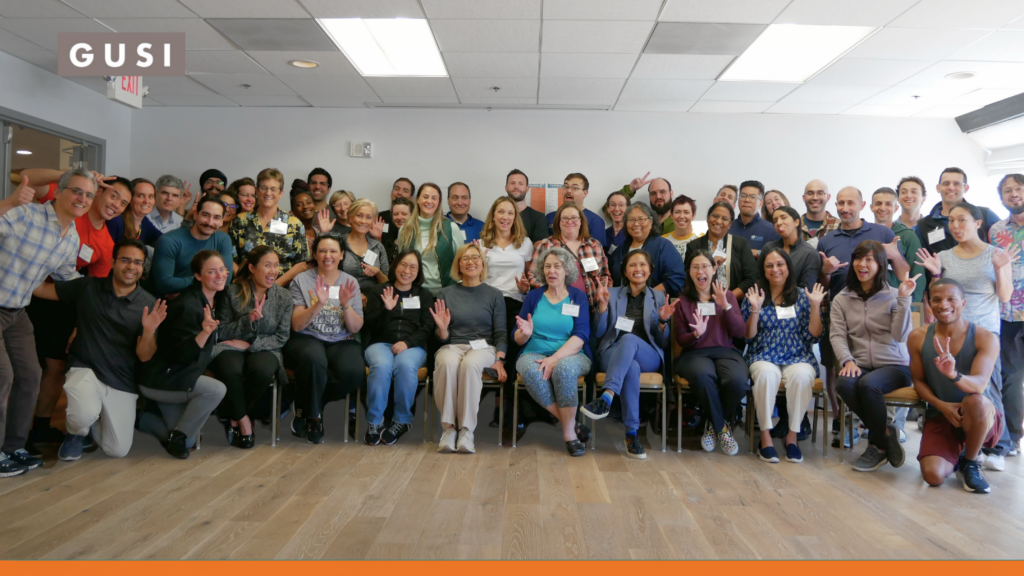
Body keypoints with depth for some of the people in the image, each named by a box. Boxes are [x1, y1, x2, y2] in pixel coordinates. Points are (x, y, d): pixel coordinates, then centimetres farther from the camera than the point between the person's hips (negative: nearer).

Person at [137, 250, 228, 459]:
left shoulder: (212, 300, 1)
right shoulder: (188, 307, -26)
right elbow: (180, 355, -29)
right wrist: (205, 332, -44)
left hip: (173, 379, 9)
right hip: (159, 380, -9)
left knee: (188, 442, 11)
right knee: (216, 389, -31)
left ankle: (141, 419, 28)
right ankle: (177, 436, -12)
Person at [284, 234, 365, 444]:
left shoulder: (350, 283, 10)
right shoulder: (302, 280, 4)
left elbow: (355, 328, 2)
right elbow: (296, 325, -6)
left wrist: (346, 304, -16)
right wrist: (318, 304, -20)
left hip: (341, 342, 2)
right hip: (307, 339, -2)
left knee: (354, 371, -31)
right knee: (313, 359, -39)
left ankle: (309, 406, -3)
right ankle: (311, 416, -13)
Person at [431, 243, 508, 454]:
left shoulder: (494, 294, 12)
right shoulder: (446, 293, 13)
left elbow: (501, 333, 6)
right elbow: (443, 338, 13)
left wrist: (499, 360, -10)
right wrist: (442, 328, -11)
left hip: (483, 346, -1)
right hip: (453, 345, 1)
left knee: (470, 364, -37)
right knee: (447, 363, -36)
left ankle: (466, 430, -30)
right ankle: (448, 427, -26)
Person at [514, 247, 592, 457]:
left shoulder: (578, 296, 7)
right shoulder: (533, 296, 11)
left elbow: (580, 336, -7)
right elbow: (517, 338, 8)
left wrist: (555, 358, -21)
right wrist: (524, 333, -17)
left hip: (571, 355, -1)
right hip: (534, 353, 2)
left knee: (564, 368, -37)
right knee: (529, 371, -34)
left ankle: (568, 432, -20)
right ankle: (572, 424, -21)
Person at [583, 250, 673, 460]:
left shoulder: (659, 298, 15)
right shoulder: (613, 294, 15)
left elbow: (662, 342, 11)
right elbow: (597, 333, 9)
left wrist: (663, 321, -10)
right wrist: (603, 305, -6)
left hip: (648, 357, 0)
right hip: (611, 354, 0)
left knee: (629, 338, -36)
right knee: (631, 367, -38)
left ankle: (606, 399, -46)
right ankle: (632, 434, -35)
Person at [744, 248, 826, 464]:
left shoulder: (803, 297, 11)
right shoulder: (753, 296, 9)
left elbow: (813, 336, 5)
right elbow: (749, 337, 3)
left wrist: (815, 306, -6)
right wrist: (755, 309, -10)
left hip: (798, 357, 1)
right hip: (763, 357, -1)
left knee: (801, 375, -34)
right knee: (767, 373, -36)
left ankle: (792, 436, -18)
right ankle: (765, 436, -23)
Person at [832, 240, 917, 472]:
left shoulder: (893, 296, 3)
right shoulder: (842, 299, 11)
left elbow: (900, 336, -9)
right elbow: (837, 335, 1)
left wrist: (904, 299, -16)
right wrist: (848, 360, -17)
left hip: (895, 366, -2)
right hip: (860, 366, 2)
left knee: (868, 383, -35)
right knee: (844, 383, -33)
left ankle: (878, 445, -11)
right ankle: (885, 432, -10)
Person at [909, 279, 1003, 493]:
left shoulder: (986, 338, -12)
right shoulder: (918, 338, -5)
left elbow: (979, 384, -25)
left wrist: (954, 374, -49)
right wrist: (941, 405, -15)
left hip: (984, 417, -1)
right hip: (940, 415, 2)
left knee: (976, 401, -40)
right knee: (933, 475, -23)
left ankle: (969, 463, -8)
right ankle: (954, 456, 19)